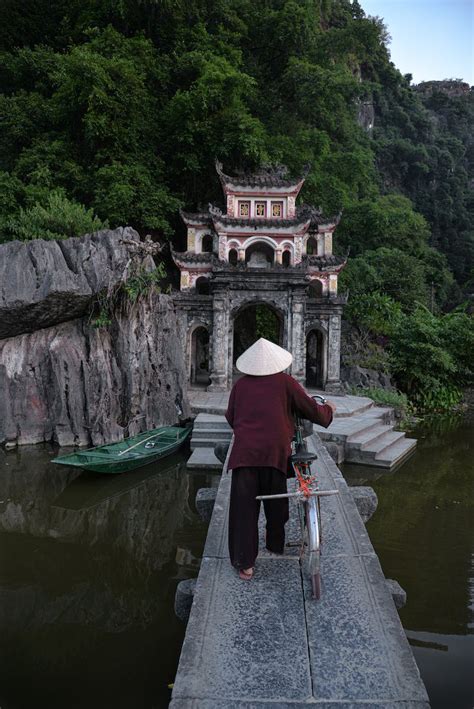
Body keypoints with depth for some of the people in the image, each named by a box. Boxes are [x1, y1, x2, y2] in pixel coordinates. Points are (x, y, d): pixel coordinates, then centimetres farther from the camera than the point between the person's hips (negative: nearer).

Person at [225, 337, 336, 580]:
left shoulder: (240, 385, 6)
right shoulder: (285, 382, 2)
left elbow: (230, 417, 16)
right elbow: (310, 409, 6)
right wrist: (328, 409, 28)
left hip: (244, 452, 0)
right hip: (275, 451, 0)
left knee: (244, 507, 6)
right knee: (276, 503, 22)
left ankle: (245, 564, 7)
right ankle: (275, 544, 41)